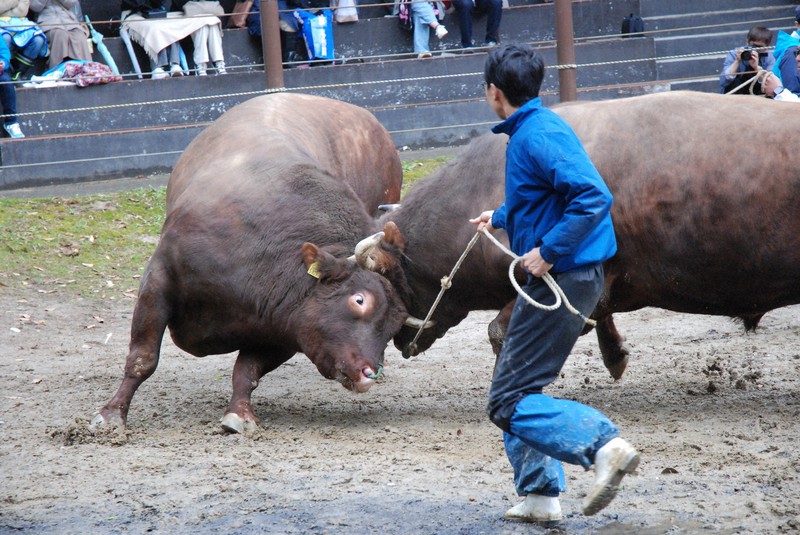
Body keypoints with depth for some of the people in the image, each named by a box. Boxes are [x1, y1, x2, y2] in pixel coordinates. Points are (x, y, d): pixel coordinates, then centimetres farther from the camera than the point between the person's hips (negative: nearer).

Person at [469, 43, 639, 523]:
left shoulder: (539, 135, -17)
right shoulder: (533, 129, 15)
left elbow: (593, 196, -29)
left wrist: (549, 250, -26)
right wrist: (502, 218, 43)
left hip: (563, 279, -10)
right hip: (562, 279, 10)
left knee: (509, 402, -9)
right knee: (517, 388, 17)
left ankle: (604, 444, -21)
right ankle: (540, 496, 19)